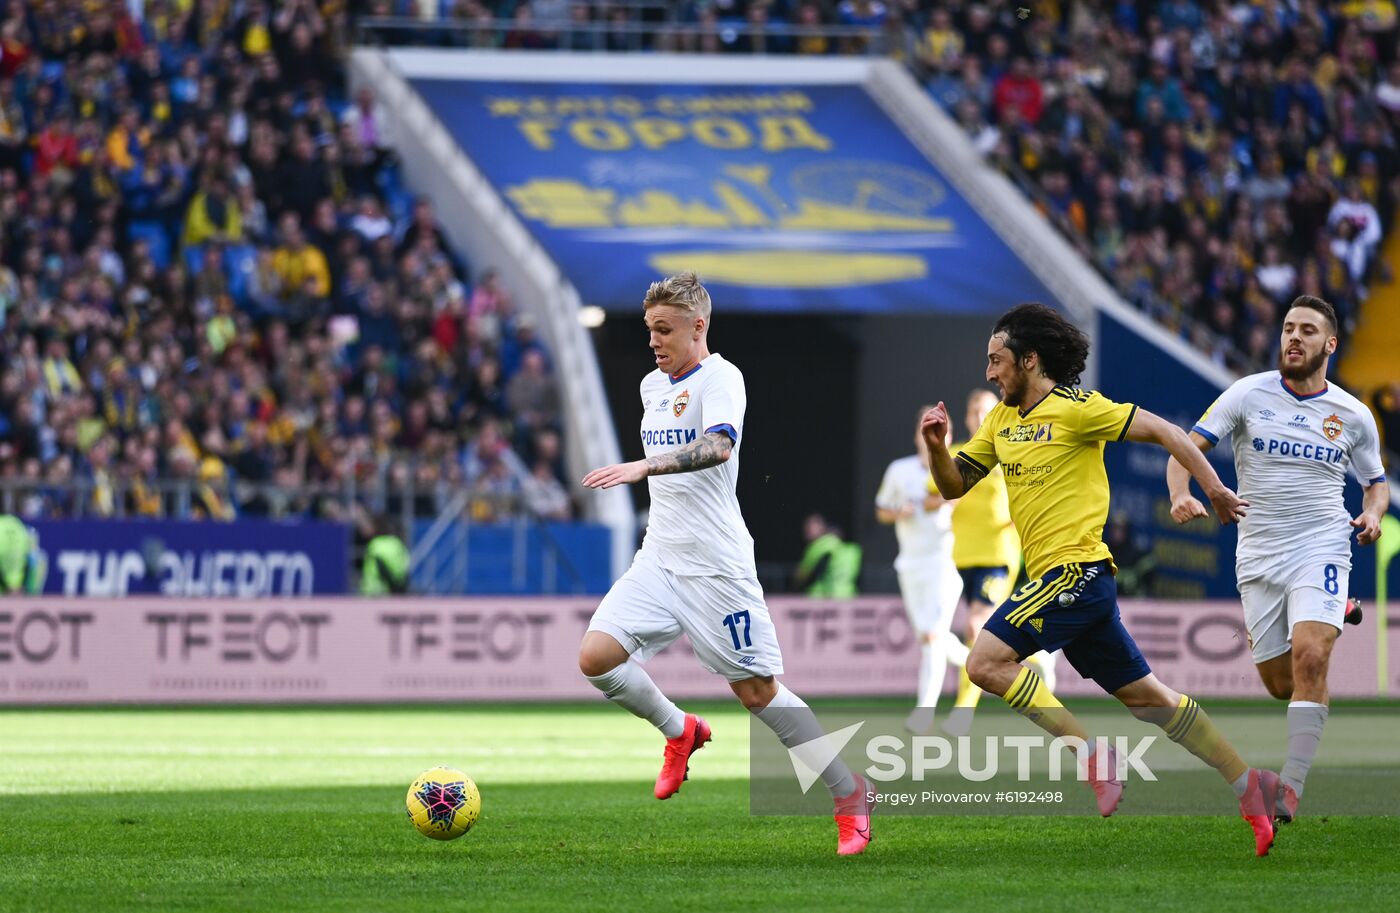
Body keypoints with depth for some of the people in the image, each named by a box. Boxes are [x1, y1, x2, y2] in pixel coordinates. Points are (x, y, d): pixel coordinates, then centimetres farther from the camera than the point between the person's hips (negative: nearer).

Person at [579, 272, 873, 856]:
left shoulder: (720, 378, -12)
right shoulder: (652, 386, 14)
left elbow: (718, 446, -32)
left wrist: (645, 466, -45)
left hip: (716, 565, -7)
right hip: (659, 560, 7)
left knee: (758, 693, -3)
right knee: (595, 658, -11)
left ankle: (850, 794, 13)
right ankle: (680, 733, 14)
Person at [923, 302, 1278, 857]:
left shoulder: (1075, 408, -9)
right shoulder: (1001, 420, 15)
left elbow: (1162, 432, -8)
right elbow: (954, 485, 18)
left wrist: (1215, 490, -7)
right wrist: (936, 446, -2)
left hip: (1075, 570, -9)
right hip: (1056, 578, 9)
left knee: (986, 662, -17)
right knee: (1144, 696, 10)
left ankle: (1090, 755, -13)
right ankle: (1249, 785, 14)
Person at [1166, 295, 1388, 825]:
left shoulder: (1353, 415, 4)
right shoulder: (1249, 395, 0)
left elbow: (1376, 480, 19)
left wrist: (1373, 514, -4)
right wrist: (1181, 494, -24)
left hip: (1321, 548, -1)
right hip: (1258, 557, 1)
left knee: (1308, 659, -24)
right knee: (1281, 684, 4)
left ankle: (1291, 788, -20)